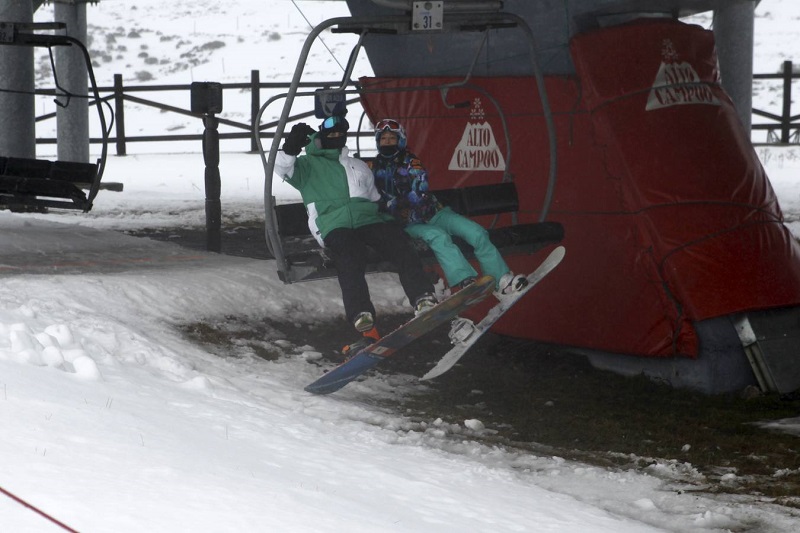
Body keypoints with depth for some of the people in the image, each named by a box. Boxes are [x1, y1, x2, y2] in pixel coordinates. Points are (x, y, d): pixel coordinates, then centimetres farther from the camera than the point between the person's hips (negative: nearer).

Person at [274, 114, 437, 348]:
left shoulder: (358, 166, 35)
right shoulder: (308, 165, 23)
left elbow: (375, 198, 40)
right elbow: (284, 168, 4)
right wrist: (291, 146, -13)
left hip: (368, 220, 4)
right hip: (335, 227, -4)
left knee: (401, 245, -27)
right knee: (350, 262, -36)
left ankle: (423, 301, -40)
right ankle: (363, 322, -54)